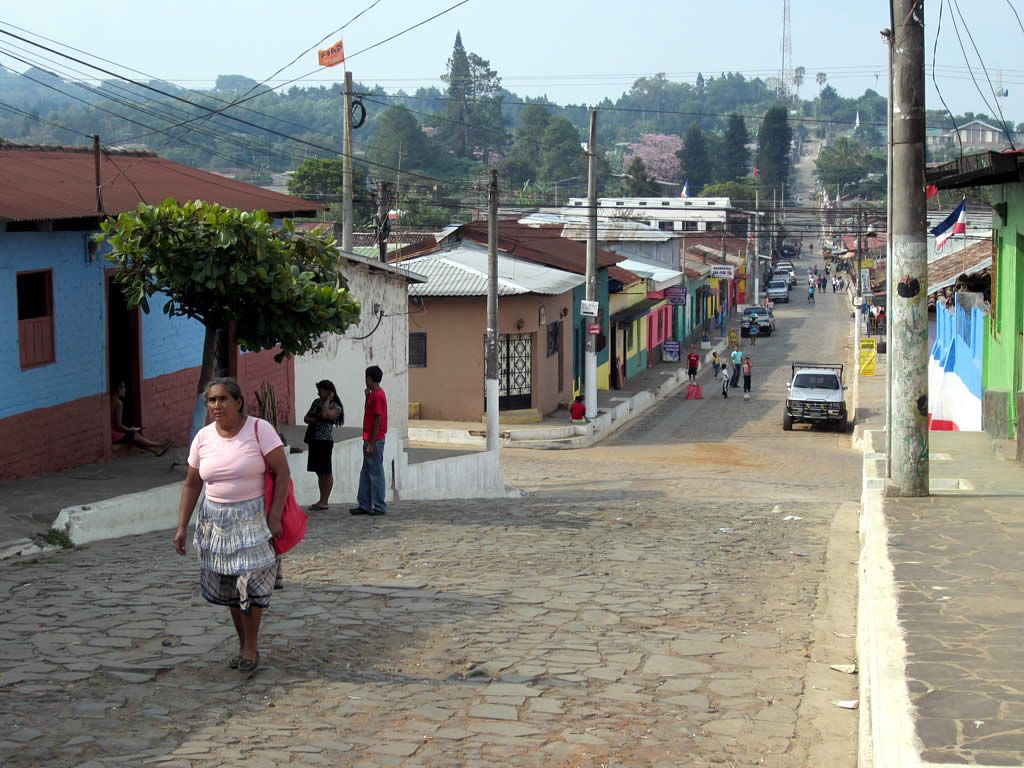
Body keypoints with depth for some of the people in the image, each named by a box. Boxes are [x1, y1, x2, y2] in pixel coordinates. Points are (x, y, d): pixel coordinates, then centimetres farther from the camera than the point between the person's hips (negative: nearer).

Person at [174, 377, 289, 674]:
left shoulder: (260, 429, -9)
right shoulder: (203, 437, 2)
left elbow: (282, 472, -10)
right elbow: (192, 485, 10)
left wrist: (274, 518, -15)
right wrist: (182, 526, 3)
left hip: (253, 518, -4)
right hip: (216, 521, 4)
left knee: (251, 581, -9)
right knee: (228, 587, 7)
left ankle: (251, 647, 5)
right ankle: (243, 644, 20)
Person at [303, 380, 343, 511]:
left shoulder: (336, 407, -9)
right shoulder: (316, 402, 12)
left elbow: (325, 415, -29)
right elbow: (306, 418, 17)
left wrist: (328, 399, -16)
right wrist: (311, 420, -6)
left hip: (325, 441, -8)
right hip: (314, 440, 8)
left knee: (326, 472, -3)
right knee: (320, 472, 11)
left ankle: (325, 501, 0)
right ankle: (322, 500, 17)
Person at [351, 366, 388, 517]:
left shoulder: (378, 395, -16)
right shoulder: (374, 394, 14)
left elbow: (378, 420, -20)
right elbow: (367, 414, 22)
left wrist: (371, 444, -20)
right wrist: (367, 396, 10)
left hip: (374, 441, -10)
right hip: (370, 440, 10)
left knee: (376, 473, -3)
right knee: (365, 473, 12)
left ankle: (379, 507, 3)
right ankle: (364, 505, 17)